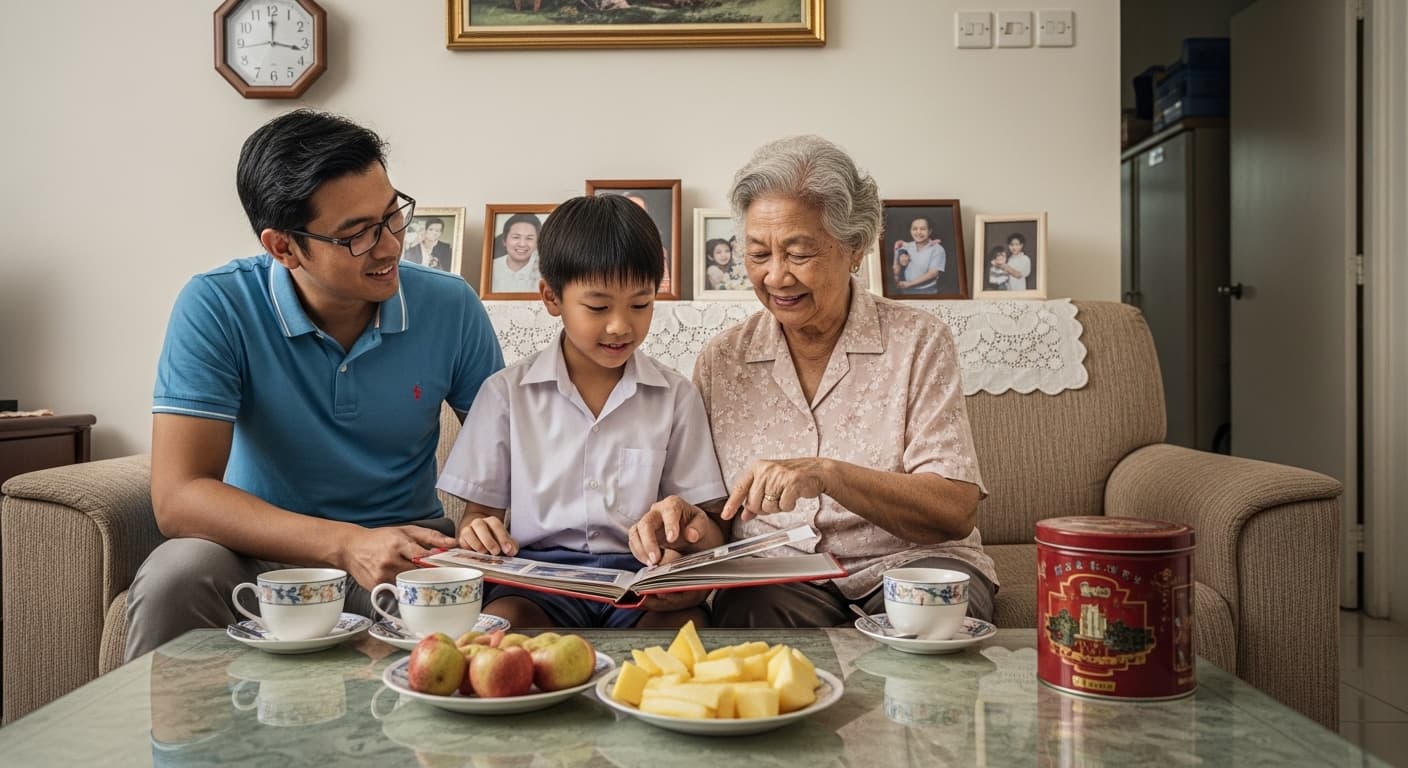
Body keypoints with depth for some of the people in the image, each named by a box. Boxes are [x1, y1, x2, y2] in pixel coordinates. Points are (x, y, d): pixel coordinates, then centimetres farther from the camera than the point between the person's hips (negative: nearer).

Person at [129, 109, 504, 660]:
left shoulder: (451, 307, -5)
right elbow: (178, 497, -20)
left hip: (404, 548, 2)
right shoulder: (215, 308, -13)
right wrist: (347, 544, -32)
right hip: (265, 549, -1)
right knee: (176, 575, -32)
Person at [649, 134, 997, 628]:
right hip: (778, 578, 1)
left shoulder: (918, 342, -1)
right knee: (751, 608, -34)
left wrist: (827, 473, -24)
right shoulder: (720, 360, 7)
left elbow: (956, 512, -10)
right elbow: (712, 513, 9)